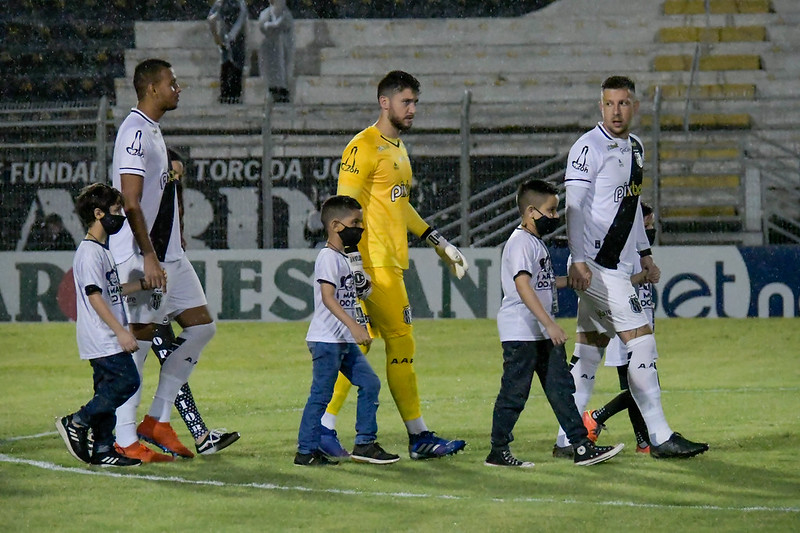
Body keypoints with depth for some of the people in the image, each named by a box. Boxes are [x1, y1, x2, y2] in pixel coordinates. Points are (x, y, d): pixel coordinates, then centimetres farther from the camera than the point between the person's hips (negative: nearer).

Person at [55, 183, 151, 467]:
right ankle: (76, 423, -7)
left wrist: (143, 284, 23)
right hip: (102, 338, -10)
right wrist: (121, 331, -23)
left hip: (107, 340, 10)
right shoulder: (89, 252, -15)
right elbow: (95, 296, -21)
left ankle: (103, 450, 11)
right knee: (127, 382, -13)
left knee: (108, 389, 9)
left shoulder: (102, 249, 17)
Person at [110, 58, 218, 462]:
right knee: (139, 338, -8)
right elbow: (130, 202, -20)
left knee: (201, 325, 8)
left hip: (166, 254, 10)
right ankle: (123, 440, -3)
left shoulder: (151, 130, 18)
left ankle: (157, 420, 12)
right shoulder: (135, 131, -14)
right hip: (141, 255, -10)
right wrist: (148, 257, -23)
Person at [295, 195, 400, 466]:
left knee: (369, 383, 7)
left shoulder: (343, 258, 17)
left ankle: (365, 444, 12)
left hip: (345, 341, 10)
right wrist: (354, 326, -32)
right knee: (321, 395, -6)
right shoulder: (328, 257, -14)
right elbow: (328, 297, -24)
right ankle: (306, 451, 0)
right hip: (326, 339, -10)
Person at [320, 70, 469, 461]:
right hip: (374, 264, -9)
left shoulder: (397, 149, 19)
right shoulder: (364, 147, -11)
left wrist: (437, 242, 27)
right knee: (401, 343, -6)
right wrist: (355, 263, -22)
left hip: (392, 263, 9)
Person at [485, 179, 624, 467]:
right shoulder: (521, 243, -15)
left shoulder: (536, 242, 16)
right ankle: (498, 451, 5)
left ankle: (582, 446, 6)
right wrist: (549, 323, -31)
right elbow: (523, 286, -26)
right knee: (514, 392, -3)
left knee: (561, 387, 6)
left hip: (543, 334, 10)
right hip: (521, 332, -10)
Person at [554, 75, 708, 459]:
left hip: (619, 265, 8)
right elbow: (574, 206, -15)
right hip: (596, 265, -8)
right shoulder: (589, 147, -10)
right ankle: (659, 437, -8)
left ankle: (567, 440, 8)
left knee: (590, 347, 7)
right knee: (640, 339, -11)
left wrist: (644, 253, 23)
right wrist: (578, 261, -22)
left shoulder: (634, 147, 15)